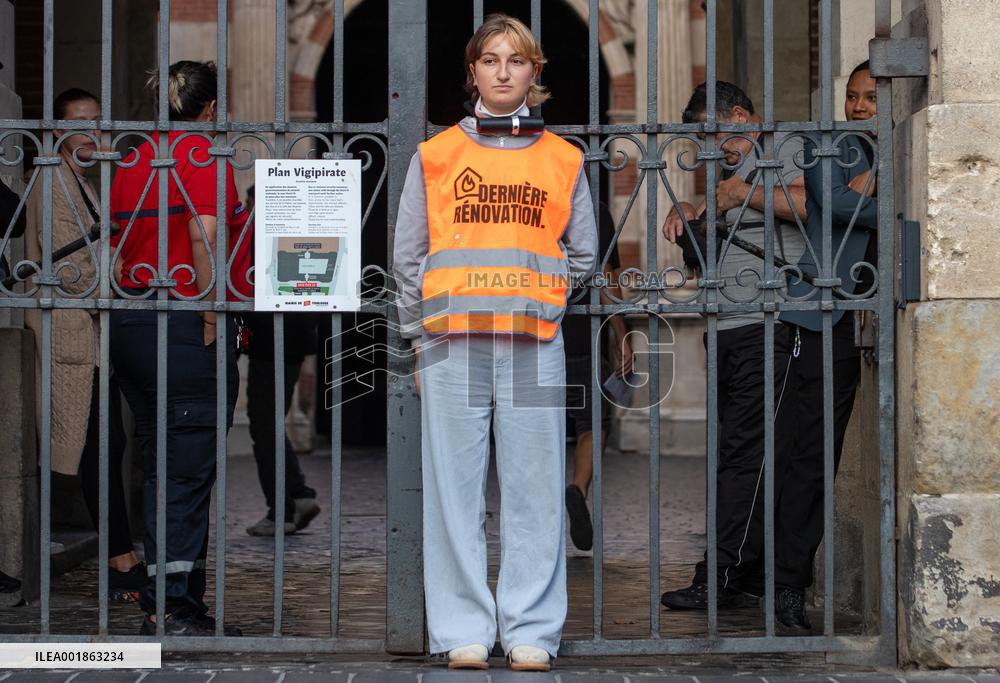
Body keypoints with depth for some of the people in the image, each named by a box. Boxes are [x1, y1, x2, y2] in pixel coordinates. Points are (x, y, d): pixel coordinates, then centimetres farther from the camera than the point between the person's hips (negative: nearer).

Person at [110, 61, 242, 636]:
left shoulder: (132, 160, 13)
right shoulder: (204, 154, -7)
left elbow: (119, 248, 14)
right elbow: (203, 237, -18)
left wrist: (133, 313, 18)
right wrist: (210, 319, -15)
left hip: (128, 323, 7)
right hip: (184, 324, -7)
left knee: (160, 468, 13)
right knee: (188, 471, -4)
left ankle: (162, 607, 16)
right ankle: (174, 607, -5)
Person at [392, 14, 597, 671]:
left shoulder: (564, 160, 12)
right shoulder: (435, 155, 10)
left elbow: (582, 257, 16)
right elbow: (408, 257, 10)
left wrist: (535, 301, 8)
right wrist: (424, 333, 6)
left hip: (535, 345, 1)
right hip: (452, 345, 0)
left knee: (535, 489, -1)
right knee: (455, 488, -1)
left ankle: (531, 629, 7)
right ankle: (464, 631, 5)